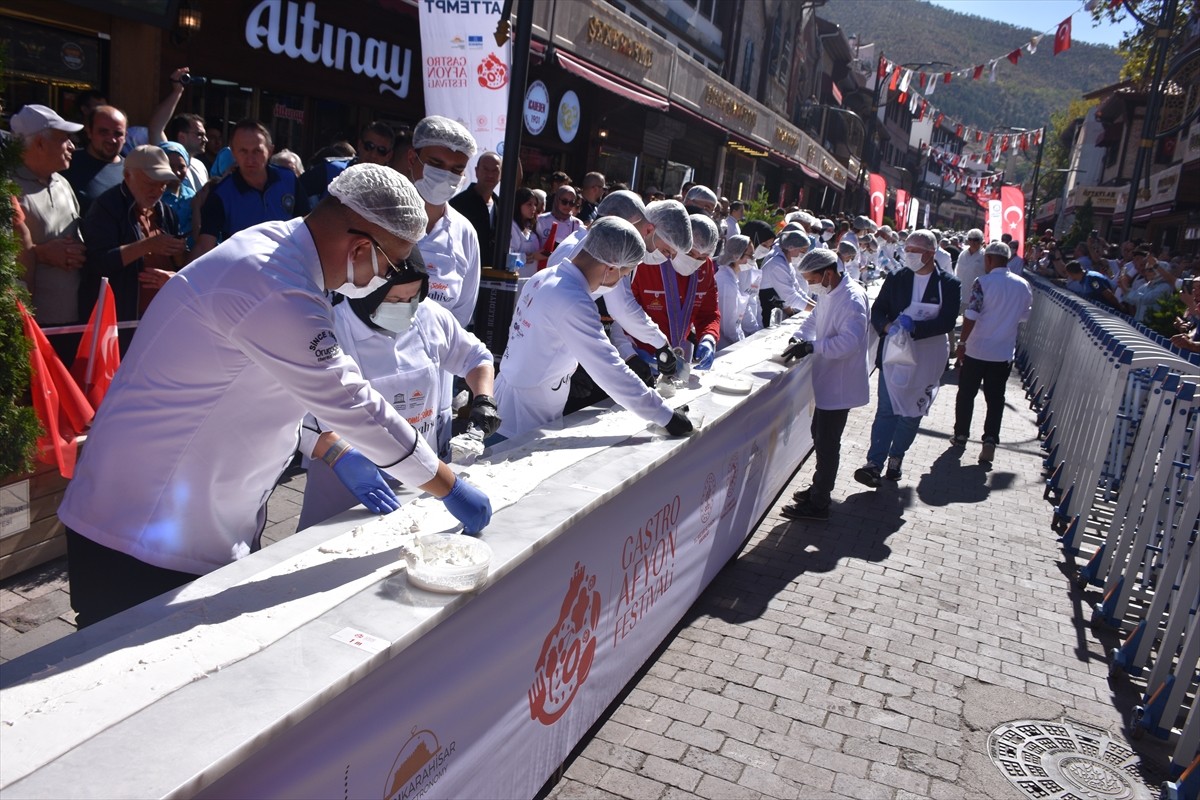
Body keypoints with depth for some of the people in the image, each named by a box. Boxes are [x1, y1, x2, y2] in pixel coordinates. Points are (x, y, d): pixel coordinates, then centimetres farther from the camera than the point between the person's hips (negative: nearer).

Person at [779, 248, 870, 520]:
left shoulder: (852, 299, -22)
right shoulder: (829, 293, 8)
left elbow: (849, 341, -31)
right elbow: (814, 320, 19)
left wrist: (811, 346, -31)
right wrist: (800, 339, 1)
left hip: (839, 383, -10)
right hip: (827, 380, 10)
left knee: (826, 443, -1)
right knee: (821, 436, 19)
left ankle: (818, 504, 9)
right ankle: (819, 488, 35)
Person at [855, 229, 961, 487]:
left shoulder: (949, 284, -5)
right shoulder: (896, 279, 0)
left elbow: (947, 322, -13)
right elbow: (877, 311, 1)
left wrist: (914, 327, -27)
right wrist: (889, 326, -21)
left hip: (926, 359, 0)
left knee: (911, 412, 12)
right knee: (886, 410, -1)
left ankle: (896, 458, 28)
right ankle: (874, 463, -1)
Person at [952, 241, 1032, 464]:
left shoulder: (983, 282, -14)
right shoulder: (1023, 286, 1)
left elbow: (970, 317, -17)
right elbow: (1024, 316, 13)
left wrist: (962, 342, -7)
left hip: (977, 351, -3)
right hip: (1005, 353, 3)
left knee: (966, 395, 12)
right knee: (995, 399, 8)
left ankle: (961, 435, 22)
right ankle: (990, 441, -1)